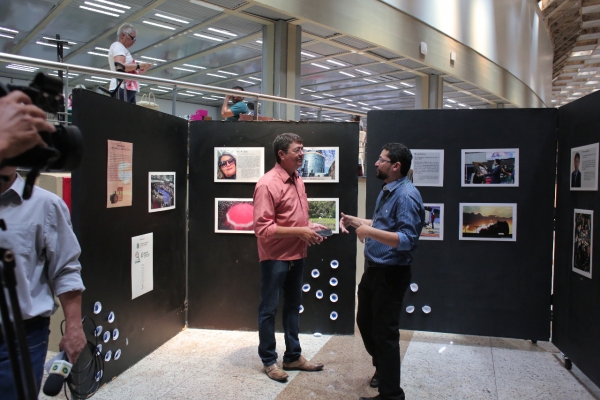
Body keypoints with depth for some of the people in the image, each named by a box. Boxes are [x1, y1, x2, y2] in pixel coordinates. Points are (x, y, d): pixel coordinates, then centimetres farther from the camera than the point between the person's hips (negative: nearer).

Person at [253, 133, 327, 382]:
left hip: (296, 256, 9)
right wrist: (300, 232, -22)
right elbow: (262, 228, -23)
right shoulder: (268, 184, -19)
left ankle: (293, 356, 34)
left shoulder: (298, 180, 7)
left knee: (293, 306, 19)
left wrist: (311, 226, 0)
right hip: (275, 258, -8)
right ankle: (269, 361, 25)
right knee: (269, 310, 8)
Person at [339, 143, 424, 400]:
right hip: (373, 269, 10)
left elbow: (407, 240, -29)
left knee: (385, 331, 3)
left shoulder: (406, 195, -21)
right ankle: (382, 368, 47)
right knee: (364, 321, 23)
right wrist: (356, 221, 10)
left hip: (391, 274, -10)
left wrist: (369, 232, -34)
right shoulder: (386, 191, 10)